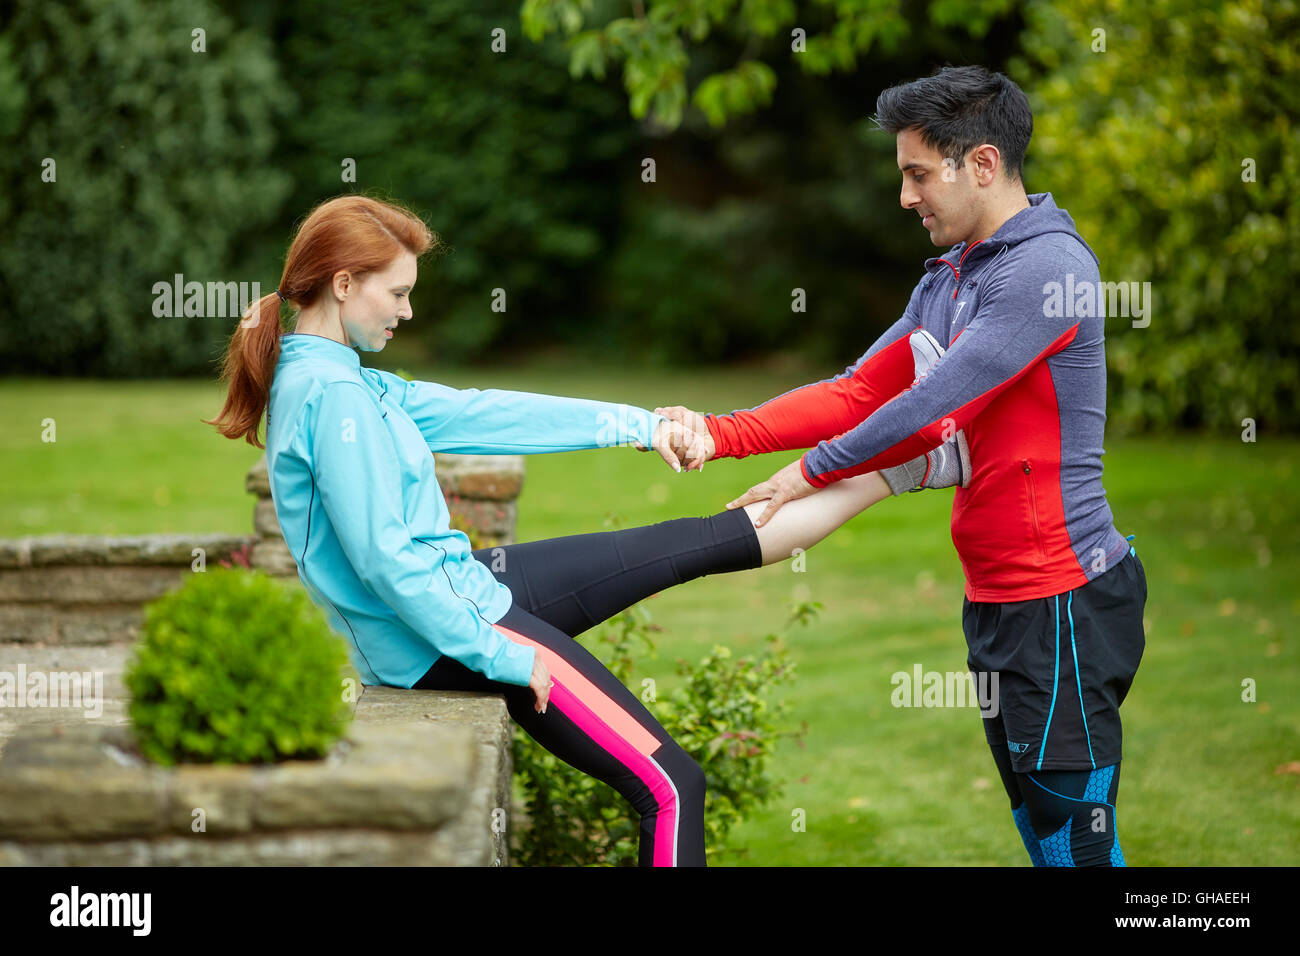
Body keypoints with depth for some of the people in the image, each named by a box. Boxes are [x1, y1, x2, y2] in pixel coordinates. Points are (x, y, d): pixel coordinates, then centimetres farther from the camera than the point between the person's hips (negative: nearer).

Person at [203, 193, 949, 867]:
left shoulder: (327, 377, 10)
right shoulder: (333, 394, -21)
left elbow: (477, 413, 13)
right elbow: (382, 558, -24)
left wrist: (639, 425, 13)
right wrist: (497, 655, -19)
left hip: (464, 588, 10)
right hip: (447, 639, -10)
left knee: (700, 544, 14)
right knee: (670, 788, -13)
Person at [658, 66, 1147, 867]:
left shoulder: (1048, 266, -15)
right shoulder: (949, 279, 16)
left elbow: (934, 409, -19)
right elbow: (859, 392, 11)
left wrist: (810, 474, -9)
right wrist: (721, 434, 0)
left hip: (1060, 599, -10)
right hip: (999, 594, 10)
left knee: (1074, 837, -6)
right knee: (1035, 824, 14)